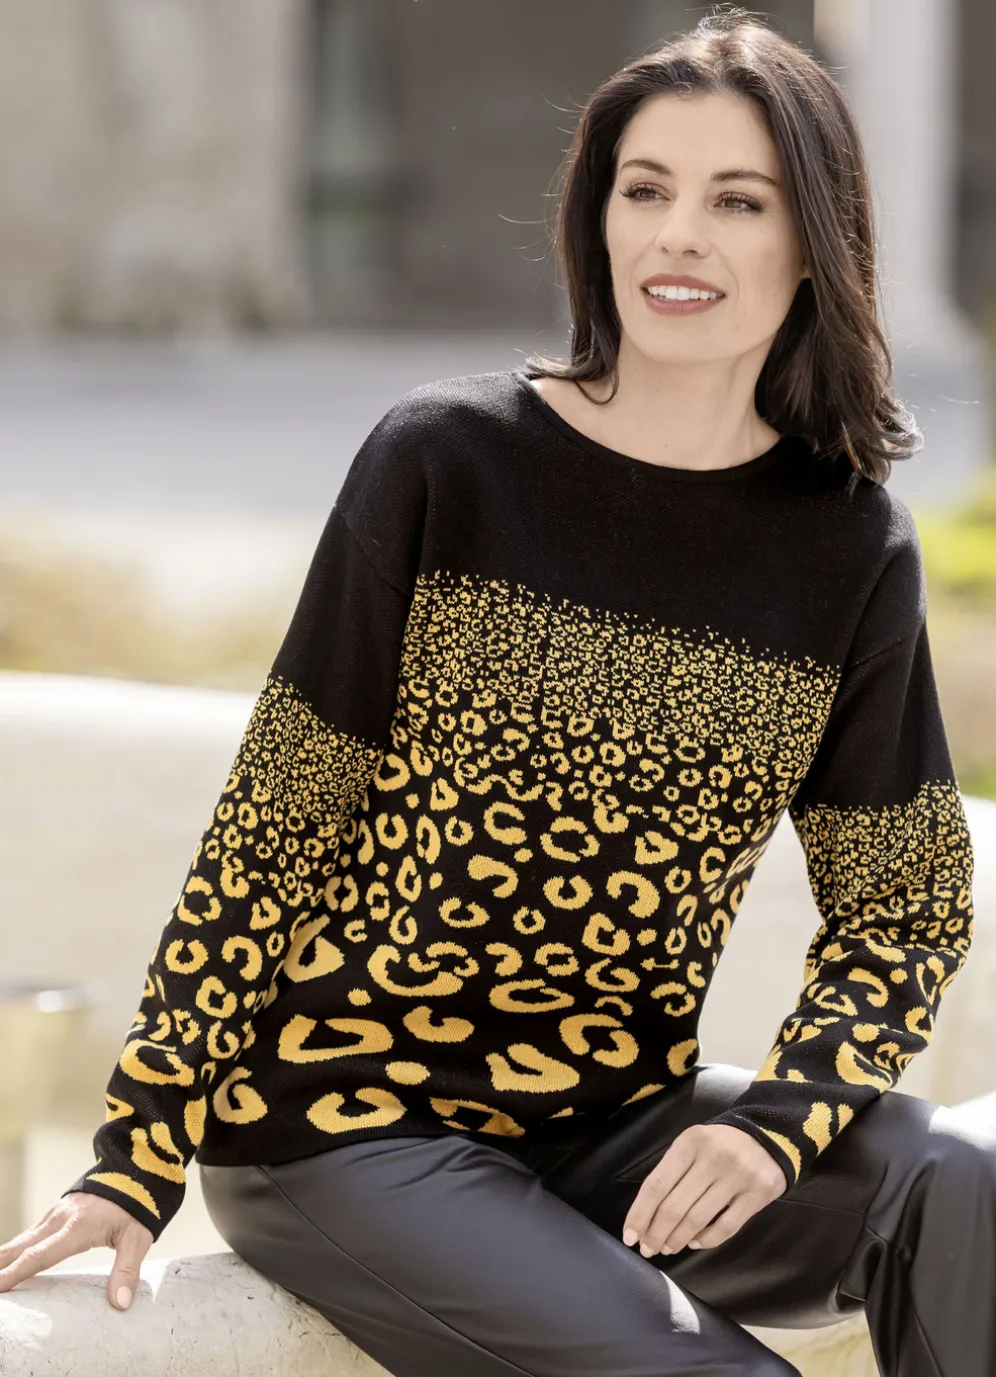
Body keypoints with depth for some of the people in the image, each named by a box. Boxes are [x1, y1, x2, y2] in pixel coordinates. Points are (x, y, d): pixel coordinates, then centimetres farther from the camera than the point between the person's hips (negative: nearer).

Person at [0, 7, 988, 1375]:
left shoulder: (851, 547, 2)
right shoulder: (444, 463, -7)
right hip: (346, 1121, -4)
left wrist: (777, 1118, -11)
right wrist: (139, 1156, -8)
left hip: (617, 1123, 4)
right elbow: (272, 824, -4)